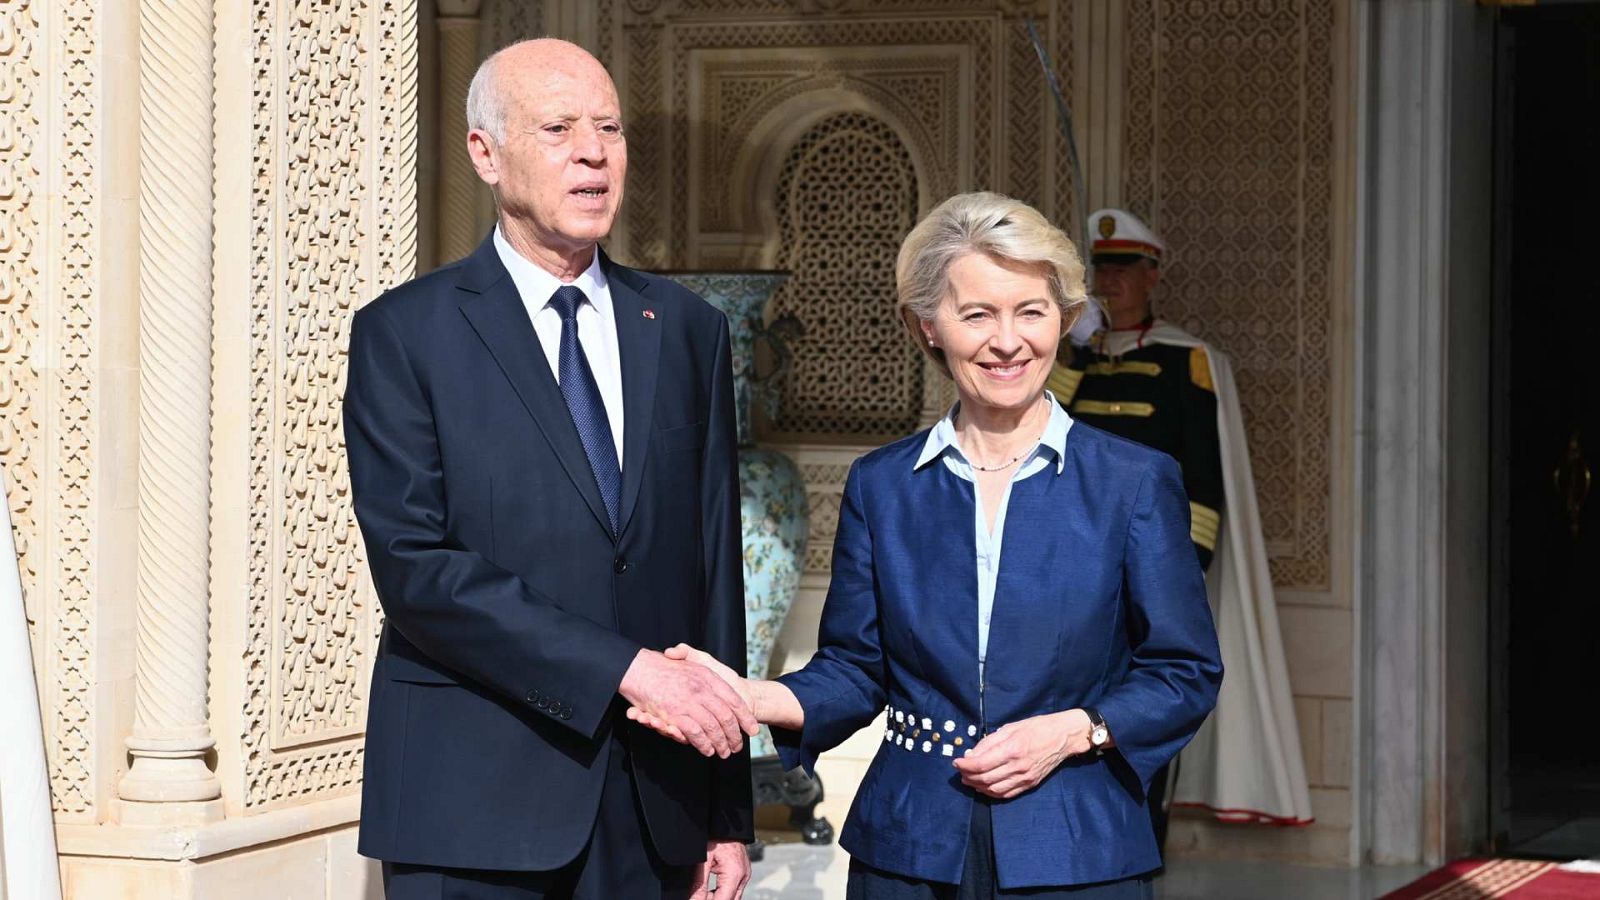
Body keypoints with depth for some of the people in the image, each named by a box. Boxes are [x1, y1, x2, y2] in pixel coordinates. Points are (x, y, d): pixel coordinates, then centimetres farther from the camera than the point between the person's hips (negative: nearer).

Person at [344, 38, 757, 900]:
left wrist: (728, 813, 7)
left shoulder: (686, 330, 11)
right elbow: (415, 567, -12)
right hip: (474, 801, -3)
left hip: (654, 803, 4)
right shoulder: (404, 334, -2)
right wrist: (624, 669, -18)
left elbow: (714, 564, 10)